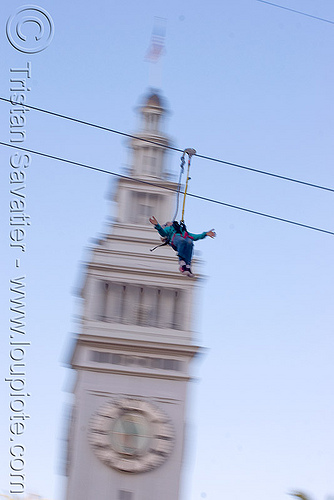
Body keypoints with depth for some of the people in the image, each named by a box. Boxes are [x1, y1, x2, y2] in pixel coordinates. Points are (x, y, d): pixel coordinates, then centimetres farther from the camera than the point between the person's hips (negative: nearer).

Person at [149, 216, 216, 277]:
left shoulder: (183, 230, 49)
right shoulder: (168, 229, 39)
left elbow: (195, 237, 39)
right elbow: (163, 233, 14)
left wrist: (205, 234, 27)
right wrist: (157, 225, -4)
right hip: (176, 237, -3)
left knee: (189, 242, -36)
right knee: (182, 241, -40)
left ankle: (188, 265, -49)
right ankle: (182, 264, -51)